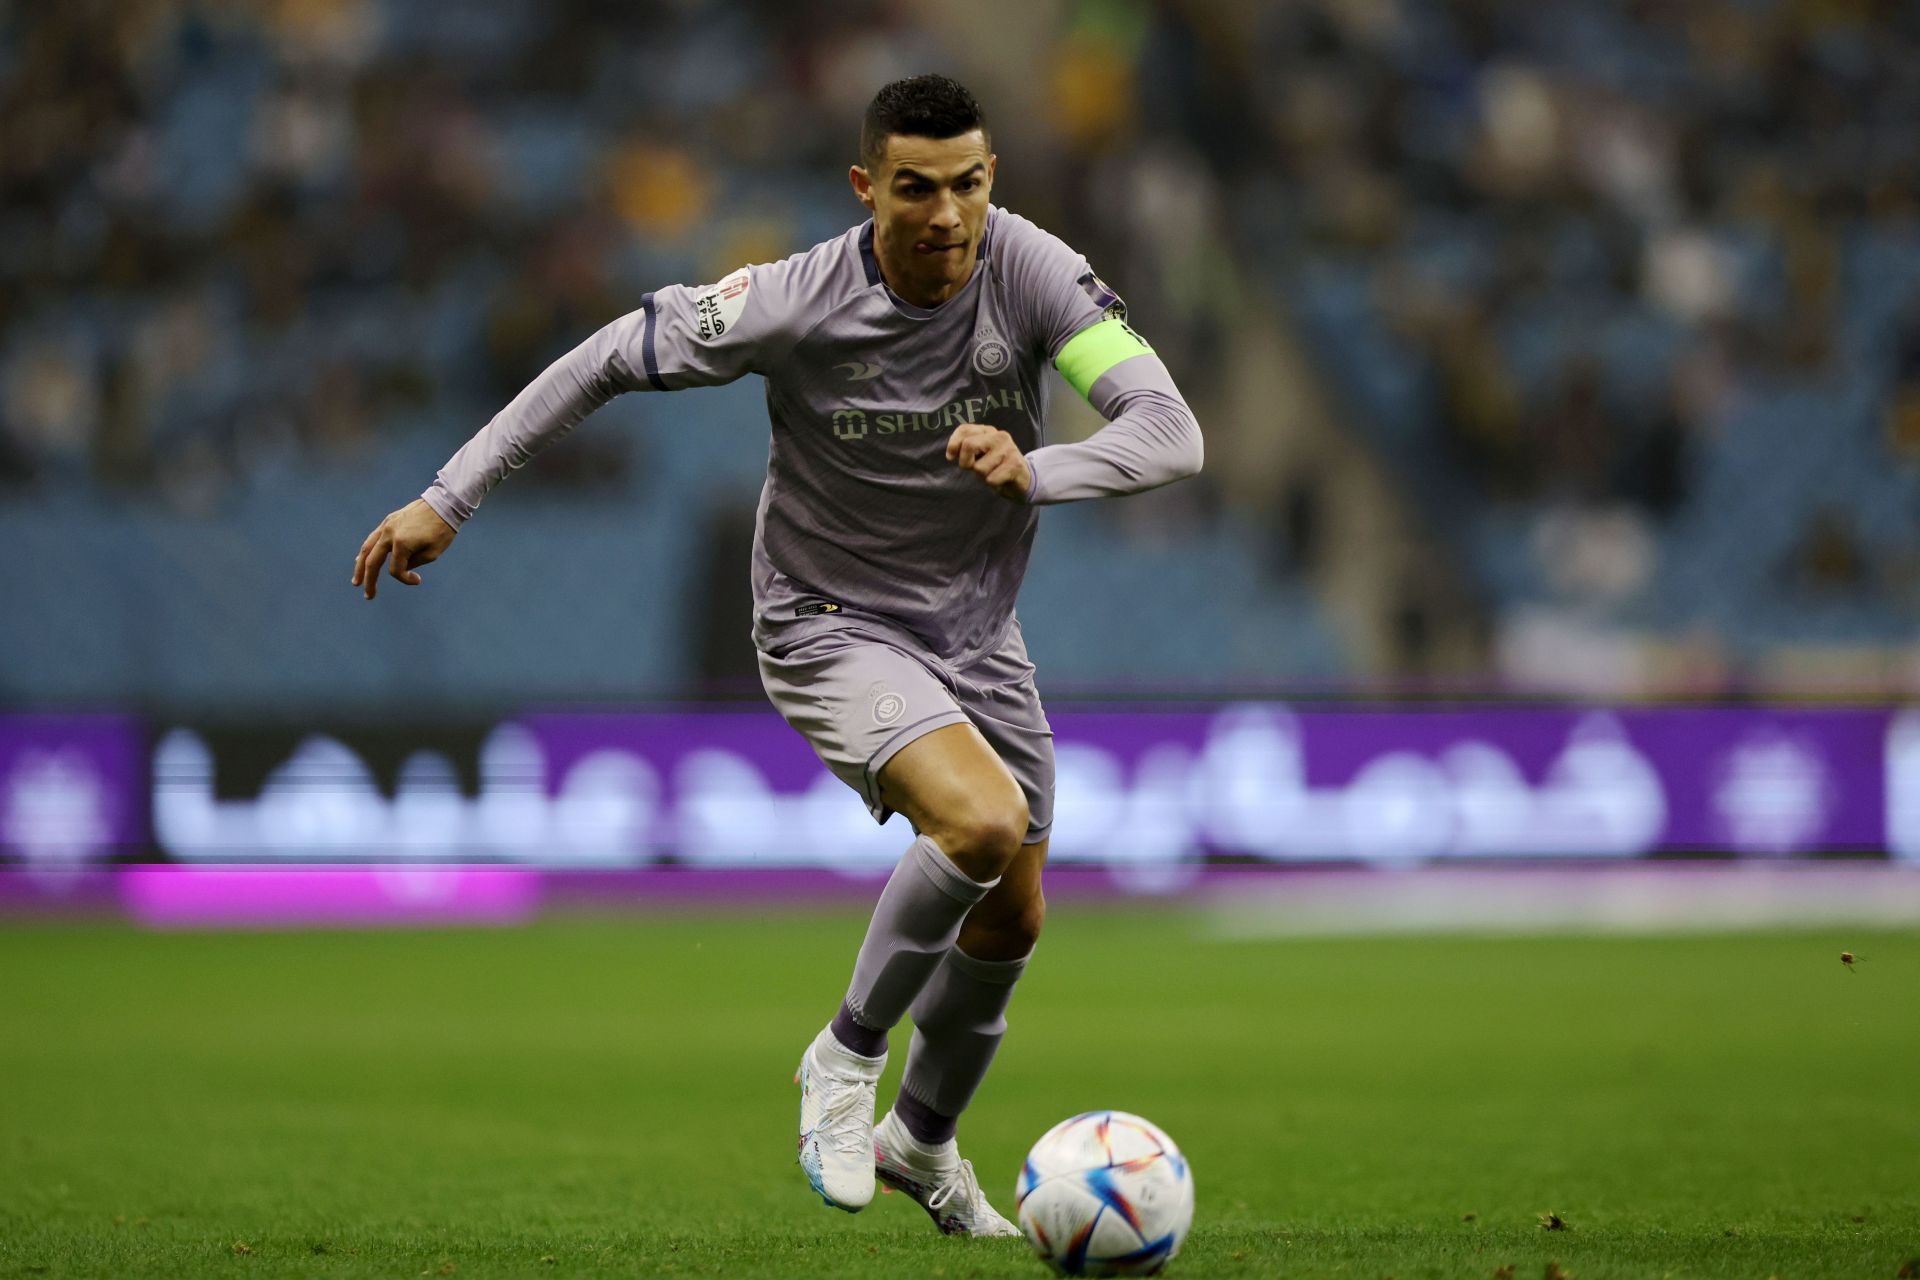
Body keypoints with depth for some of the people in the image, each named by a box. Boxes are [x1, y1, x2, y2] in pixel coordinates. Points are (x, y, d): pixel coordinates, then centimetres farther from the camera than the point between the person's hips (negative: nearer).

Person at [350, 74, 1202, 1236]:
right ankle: (846, 1059, -6)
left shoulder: (1031, 270, -20)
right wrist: (450, 498, -15)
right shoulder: (795, 306, -25)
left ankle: (921, 1141, 43)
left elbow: (1171, 433, -27)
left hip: (977, 634, 5)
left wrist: (1033, 471, -46)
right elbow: (608, 363, -13)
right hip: (833, 627, -5)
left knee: (1010, 921, 15)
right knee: (984, 821, -30)